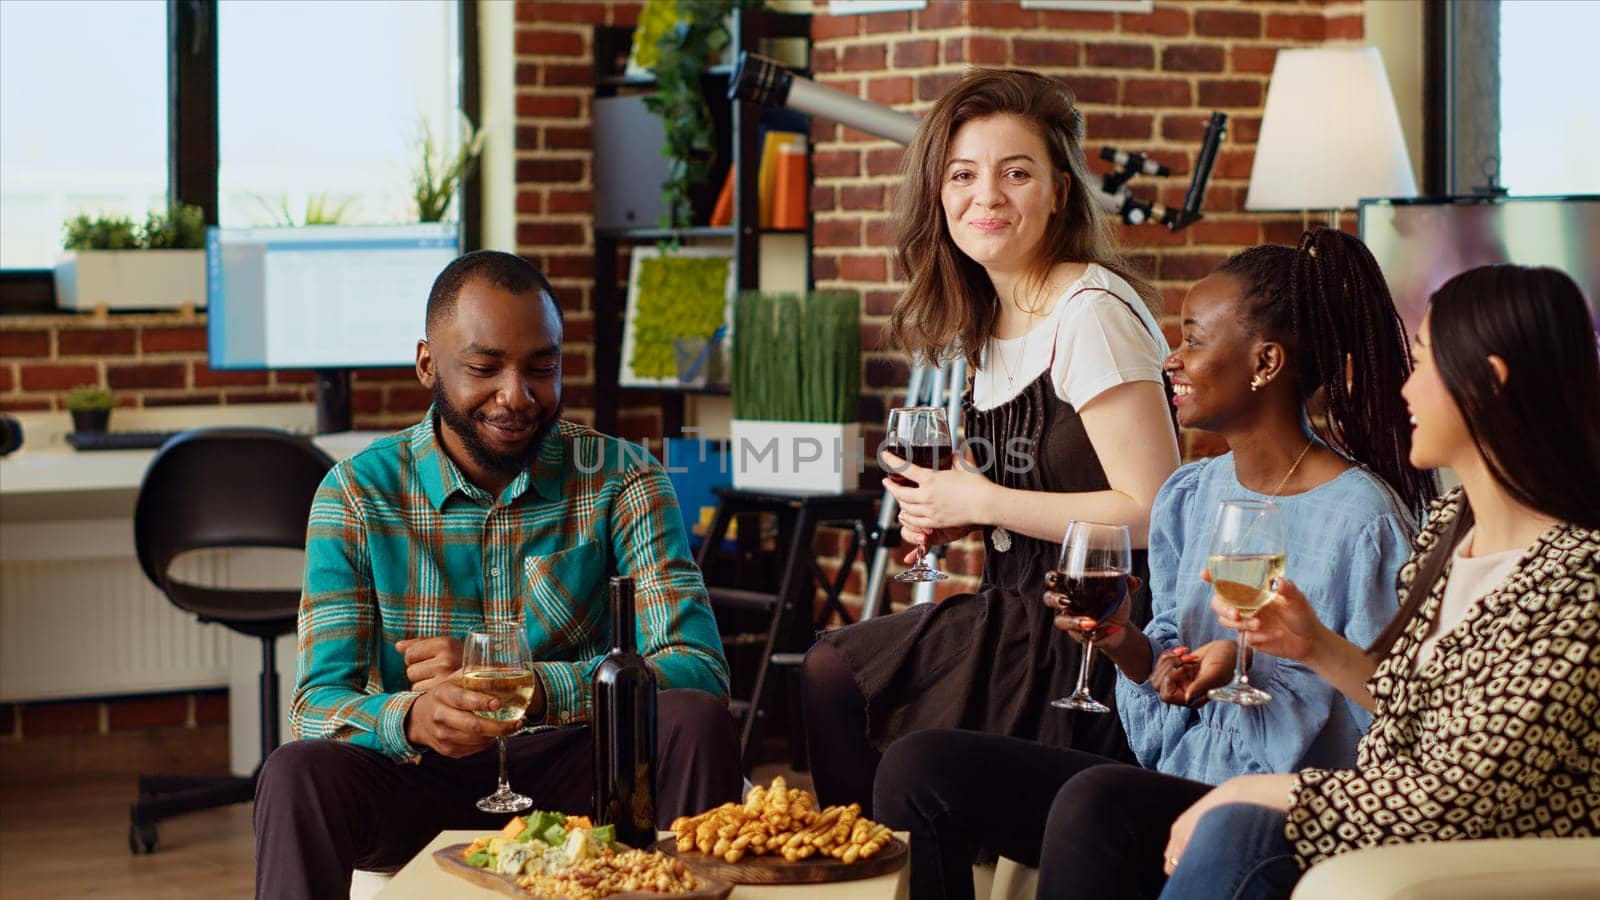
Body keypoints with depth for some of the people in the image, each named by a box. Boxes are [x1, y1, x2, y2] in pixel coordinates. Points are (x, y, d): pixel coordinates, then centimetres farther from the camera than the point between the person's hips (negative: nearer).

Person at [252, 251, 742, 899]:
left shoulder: (619, 480, -3)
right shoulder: (357, 494, -1)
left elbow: (698, 670, -14)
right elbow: (317, 705, -10)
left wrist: (527, 687, -29)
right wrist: (410, 718, -34)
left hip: (572, 773, 0)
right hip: (420, 780, 0)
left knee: (695, 723, -28)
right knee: (296, 774, -31)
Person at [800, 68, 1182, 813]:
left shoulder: (1093, 312, -16)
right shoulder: (986, 321, 10)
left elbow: (1152, 512, -21)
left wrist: (983, 503, -15)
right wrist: (948, 514, 3)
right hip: (1029, 612, 8)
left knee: (835, 677, -11)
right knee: (830, 670, -1)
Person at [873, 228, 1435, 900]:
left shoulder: (1363, 519, -11)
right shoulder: (1187, 497, 13)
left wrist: (1254, 671, -22)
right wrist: (1127, 644, -4)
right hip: (1174, 777, 7)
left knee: (1095, 802, -37)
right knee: (920, 766, -9)